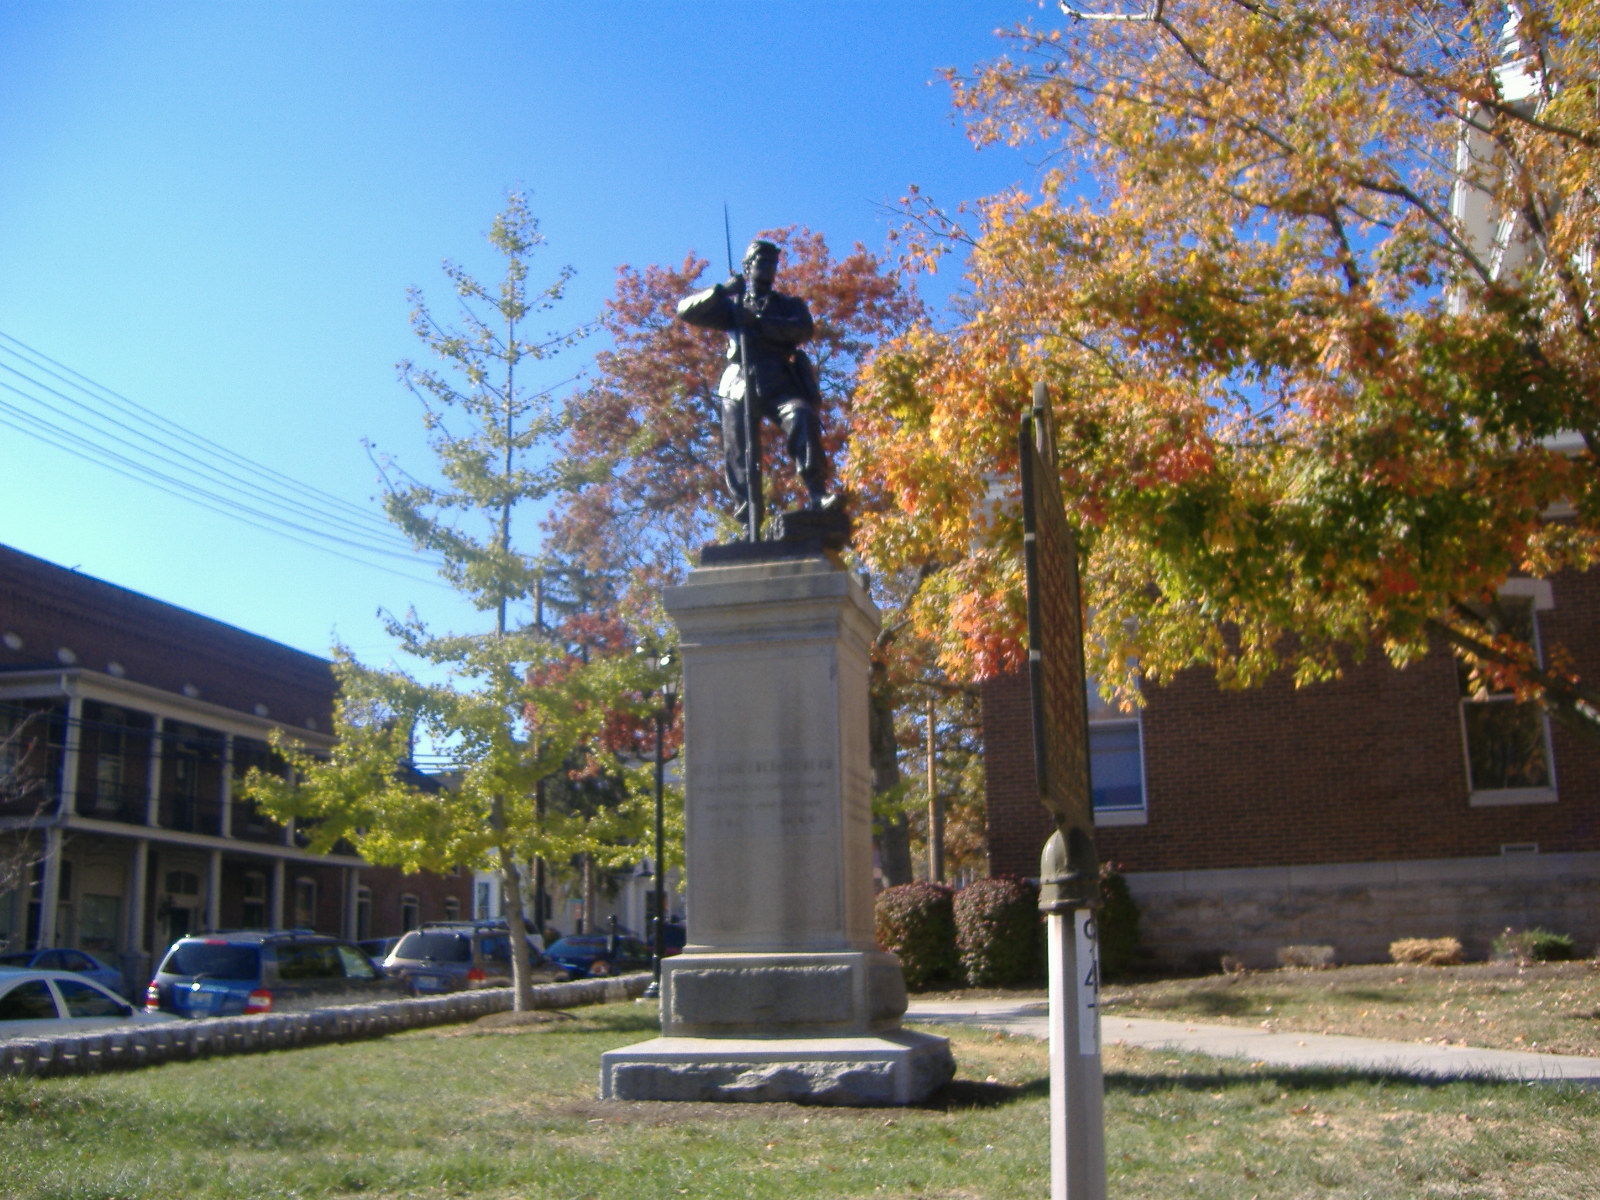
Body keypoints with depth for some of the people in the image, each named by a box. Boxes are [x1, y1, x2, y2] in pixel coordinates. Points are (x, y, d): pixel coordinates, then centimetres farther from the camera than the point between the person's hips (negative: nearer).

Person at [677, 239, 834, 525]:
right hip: (741, 384, 1)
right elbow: (686, 310, 14)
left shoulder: (789, 304, 25)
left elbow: (805, 329, 2)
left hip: (781, 382, -1)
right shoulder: (732, 304, 26)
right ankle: (746, 505, -13)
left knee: (803, 420, -27)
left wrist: (759, 322, -9)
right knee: (737, 446, -12)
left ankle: (818, 495, -34)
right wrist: (721, 291, -1)